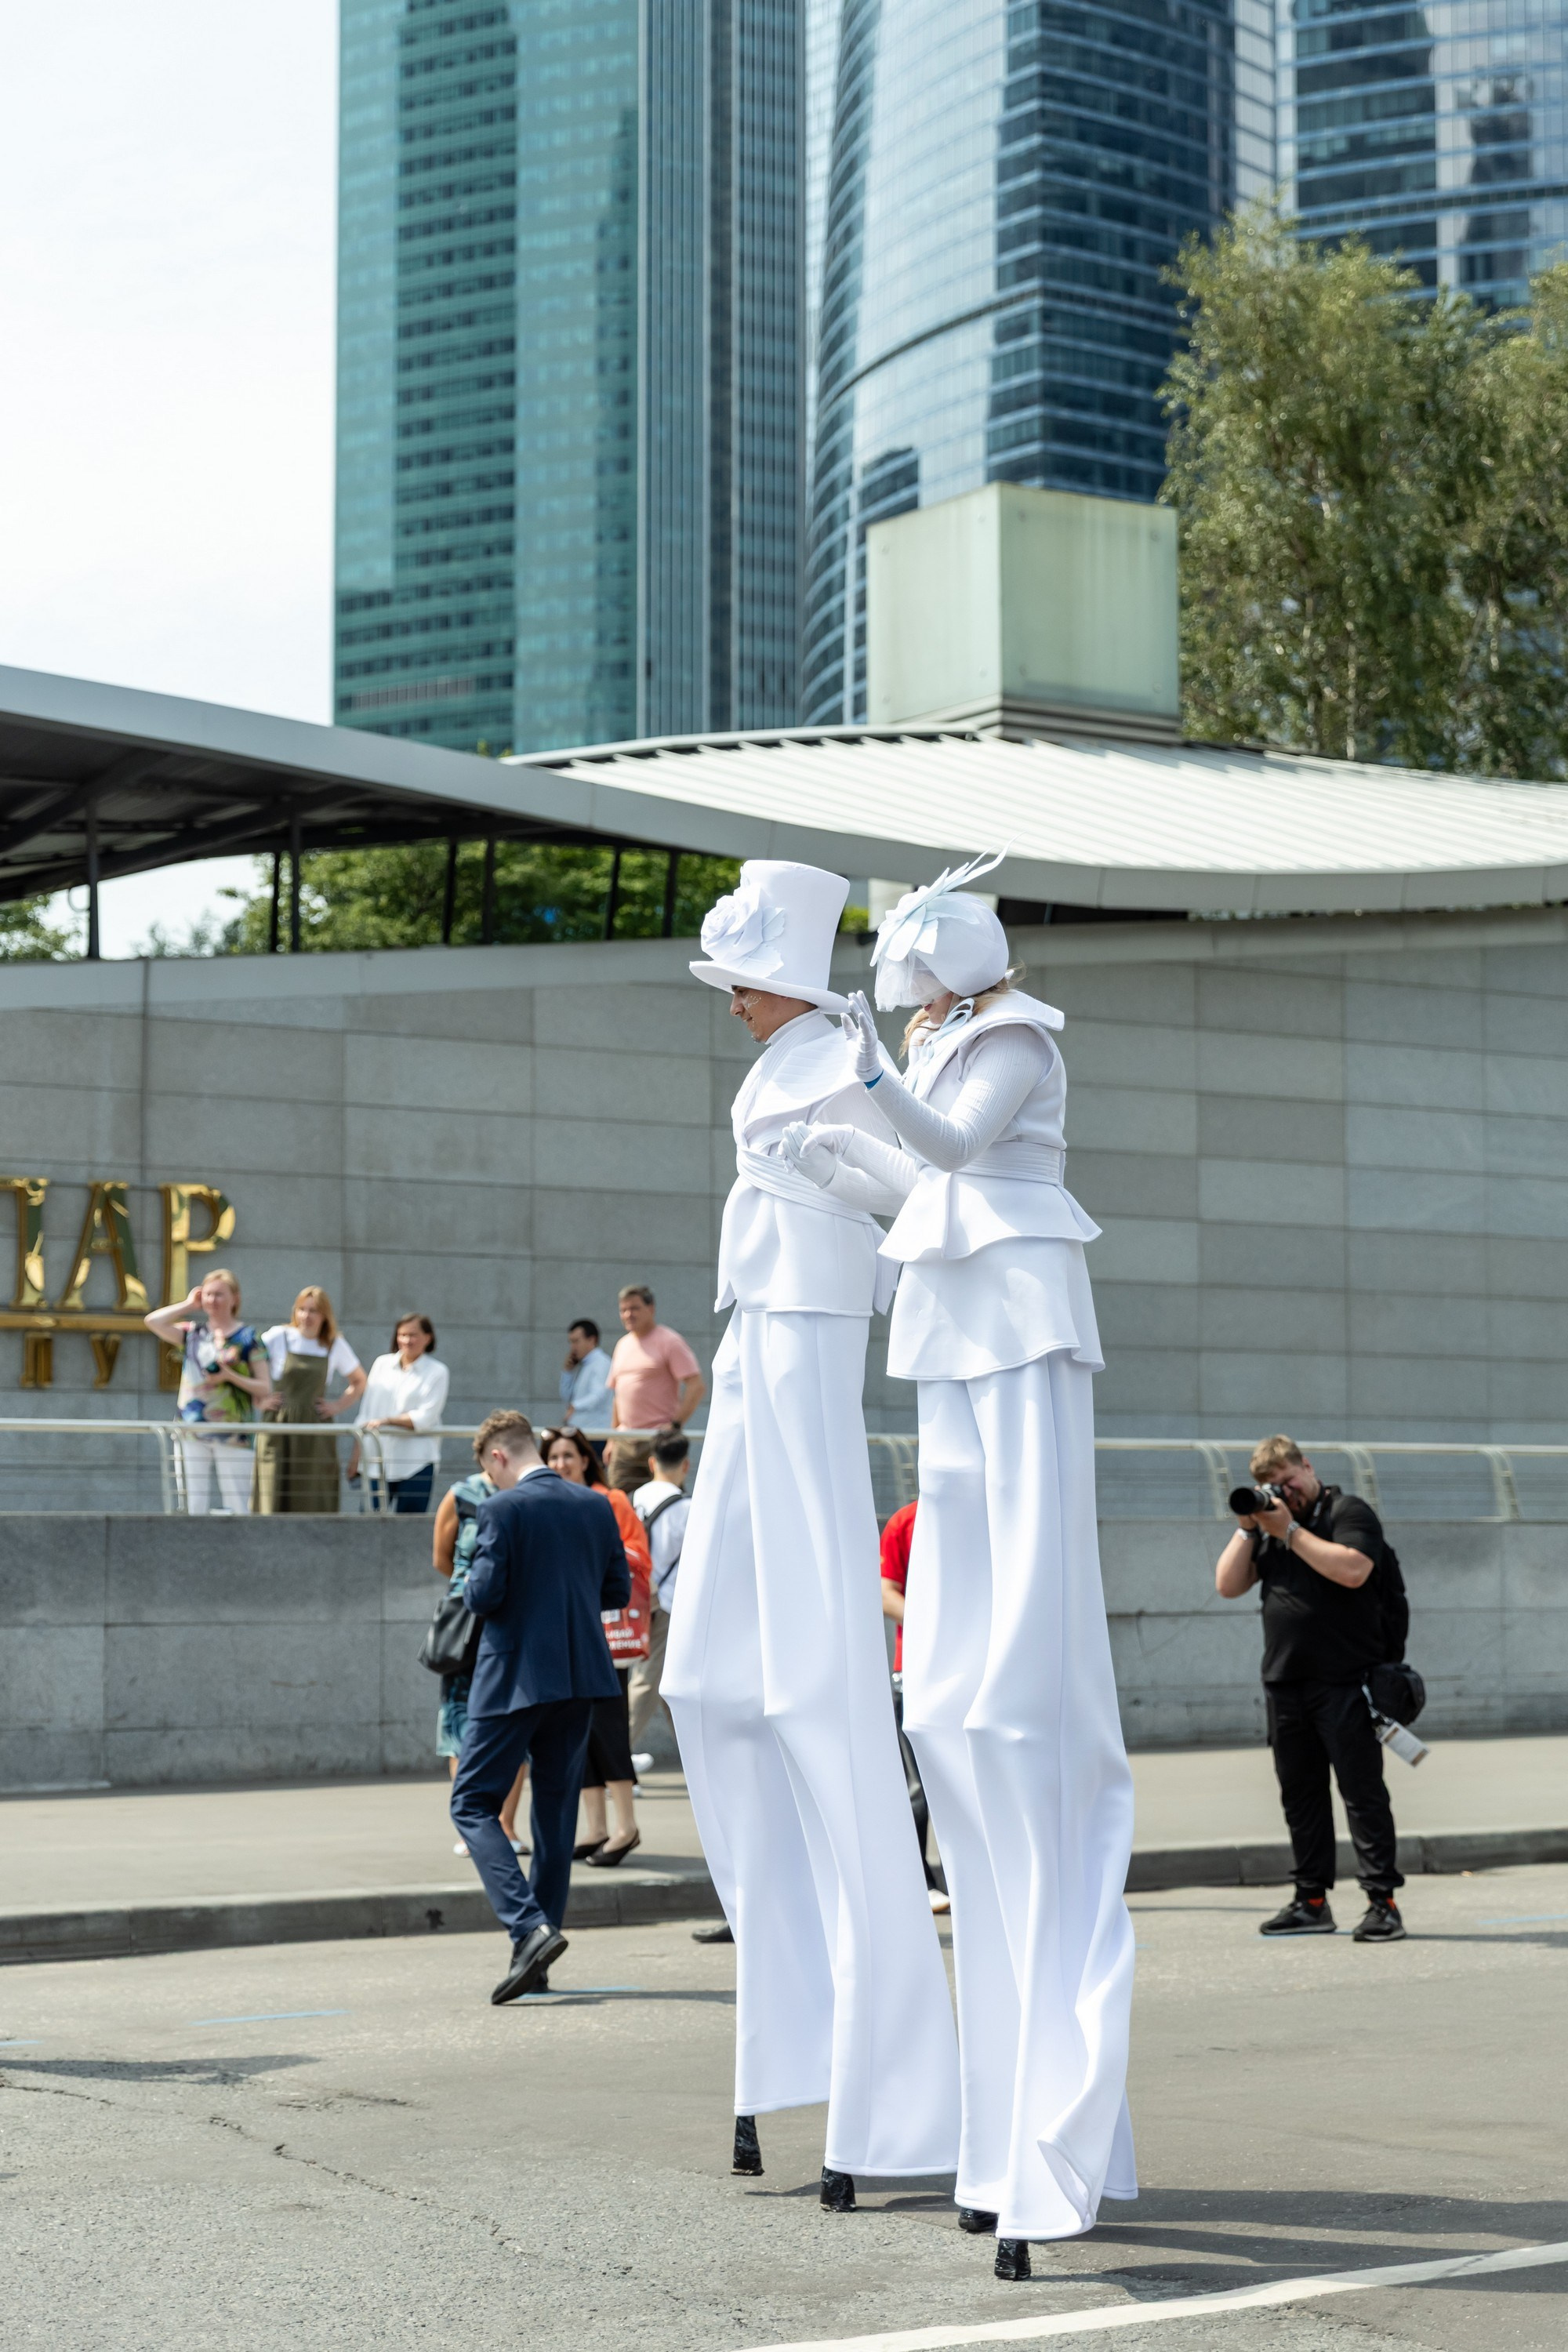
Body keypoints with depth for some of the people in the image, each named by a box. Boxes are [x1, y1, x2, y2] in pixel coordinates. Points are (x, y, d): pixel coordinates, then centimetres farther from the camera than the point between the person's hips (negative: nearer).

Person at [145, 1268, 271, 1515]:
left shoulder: (248, 1337, 3)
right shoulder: (192, 1333, 12)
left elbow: (266, 1388, 0)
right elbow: (153, 1321, -1)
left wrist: (230, 1376, -14)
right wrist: (189, 1305, 7)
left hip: (232, 1433, -3)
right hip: (192, 1429, 3)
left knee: (238, 1507, -5)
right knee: (192, 1506, 1)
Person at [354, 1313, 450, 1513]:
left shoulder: (437, 1372, 1)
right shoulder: (382, 1364, 12)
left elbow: (425, 1418, -8)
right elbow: (365, 1412, 13)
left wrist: (387, 1421, -17)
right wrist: (356, 1457, 9)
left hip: (416, 1464, -3)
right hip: (377, 1461, 3)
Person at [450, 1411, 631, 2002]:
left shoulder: (502, 1510, -12)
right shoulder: (596, 1506, 6)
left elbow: (484, 1595, -16)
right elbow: (618, 1591, 10)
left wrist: (472, 1587, 6)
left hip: (516, 1677, -6)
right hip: (582, 1676, 6)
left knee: (473, 1805, 1)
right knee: (556, 1812, 12)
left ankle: (531, 1927, -19)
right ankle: (534, 1962, 15)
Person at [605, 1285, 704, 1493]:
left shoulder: (669, 1341, -5)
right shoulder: (623, 1345, 17)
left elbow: (697, 1386, -11)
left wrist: (676, 1425, -16)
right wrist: (612, 1439, 18)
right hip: (625, 1442, 7)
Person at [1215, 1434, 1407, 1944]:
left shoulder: (1349, 1513, -2)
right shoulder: (1270, 1524, 17)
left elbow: (1352, 1570, -20)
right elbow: (1228, 1586, 12)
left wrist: (1290, 1529, -16)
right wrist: (1248, 1528, 0)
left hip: (1344, 1682, -7)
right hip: (1285, 1682, 7)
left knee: (1362, 1790, -7)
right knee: (1300, 1793, 10)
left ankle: (1382, 1902, -7)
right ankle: (1312, 1901, 17)